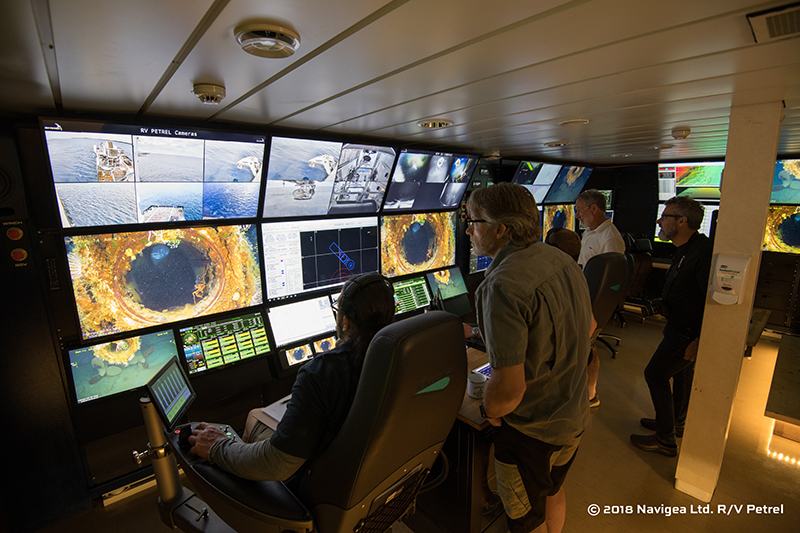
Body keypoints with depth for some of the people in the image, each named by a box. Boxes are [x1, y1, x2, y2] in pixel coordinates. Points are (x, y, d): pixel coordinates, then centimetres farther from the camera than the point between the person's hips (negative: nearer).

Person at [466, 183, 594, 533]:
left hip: (530, 431, -8)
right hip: (574, 416, 8)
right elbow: (588, 326, 11)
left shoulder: (501, 287, -32)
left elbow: (509, 388, -31)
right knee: (552, 491, 33)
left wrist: (488, 411, -10)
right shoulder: (563, 261, -4)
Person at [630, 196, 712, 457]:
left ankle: (665, 440, 12)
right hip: (682, 327, 10)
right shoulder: (686, 249, 5)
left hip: (688, 333, -10)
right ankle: (676, 423, 44)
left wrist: (698, 341, -26)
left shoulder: (703, 254, -28)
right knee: (681, 373, 23)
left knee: (655, 374, -2)